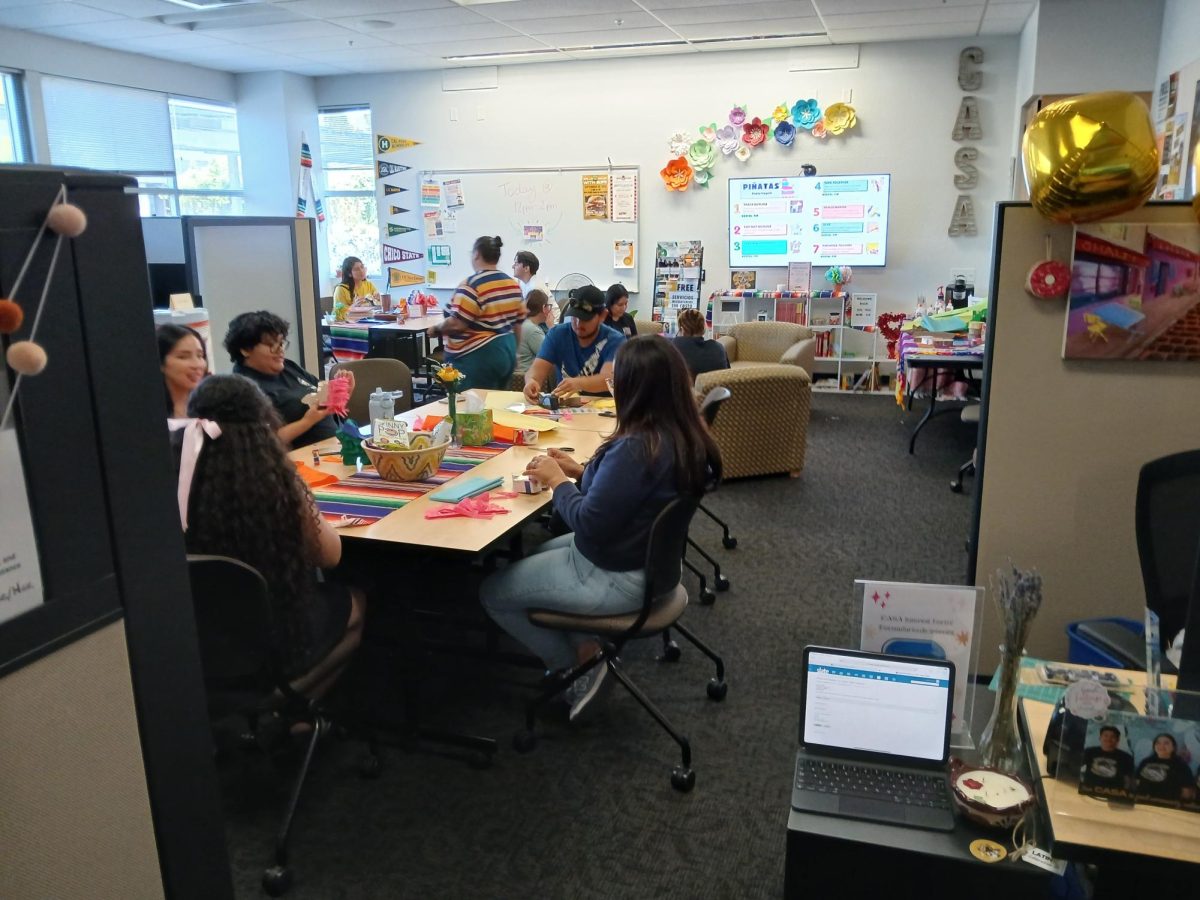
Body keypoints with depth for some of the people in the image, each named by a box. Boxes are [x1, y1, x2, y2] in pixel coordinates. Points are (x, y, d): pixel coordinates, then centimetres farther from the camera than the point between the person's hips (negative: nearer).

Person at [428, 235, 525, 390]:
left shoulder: (472, 284, -16)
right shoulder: (513, 284, 8)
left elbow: (456, 324, -20)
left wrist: (436, 328, -2)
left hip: (478, 357, -8)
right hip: (506, 353, 8)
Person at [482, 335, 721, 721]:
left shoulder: (636, 447, -32)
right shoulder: (683, 435, -4)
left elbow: (589, 524, -27)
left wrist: (558, 481, -12)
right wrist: (580, 472, 3)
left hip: (617, 576, -9)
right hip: (648, 558, 9)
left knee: (492, 592, 7)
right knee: (532, 556, 29)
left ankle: (581, 663, 14)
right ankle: (586, 645, 22)